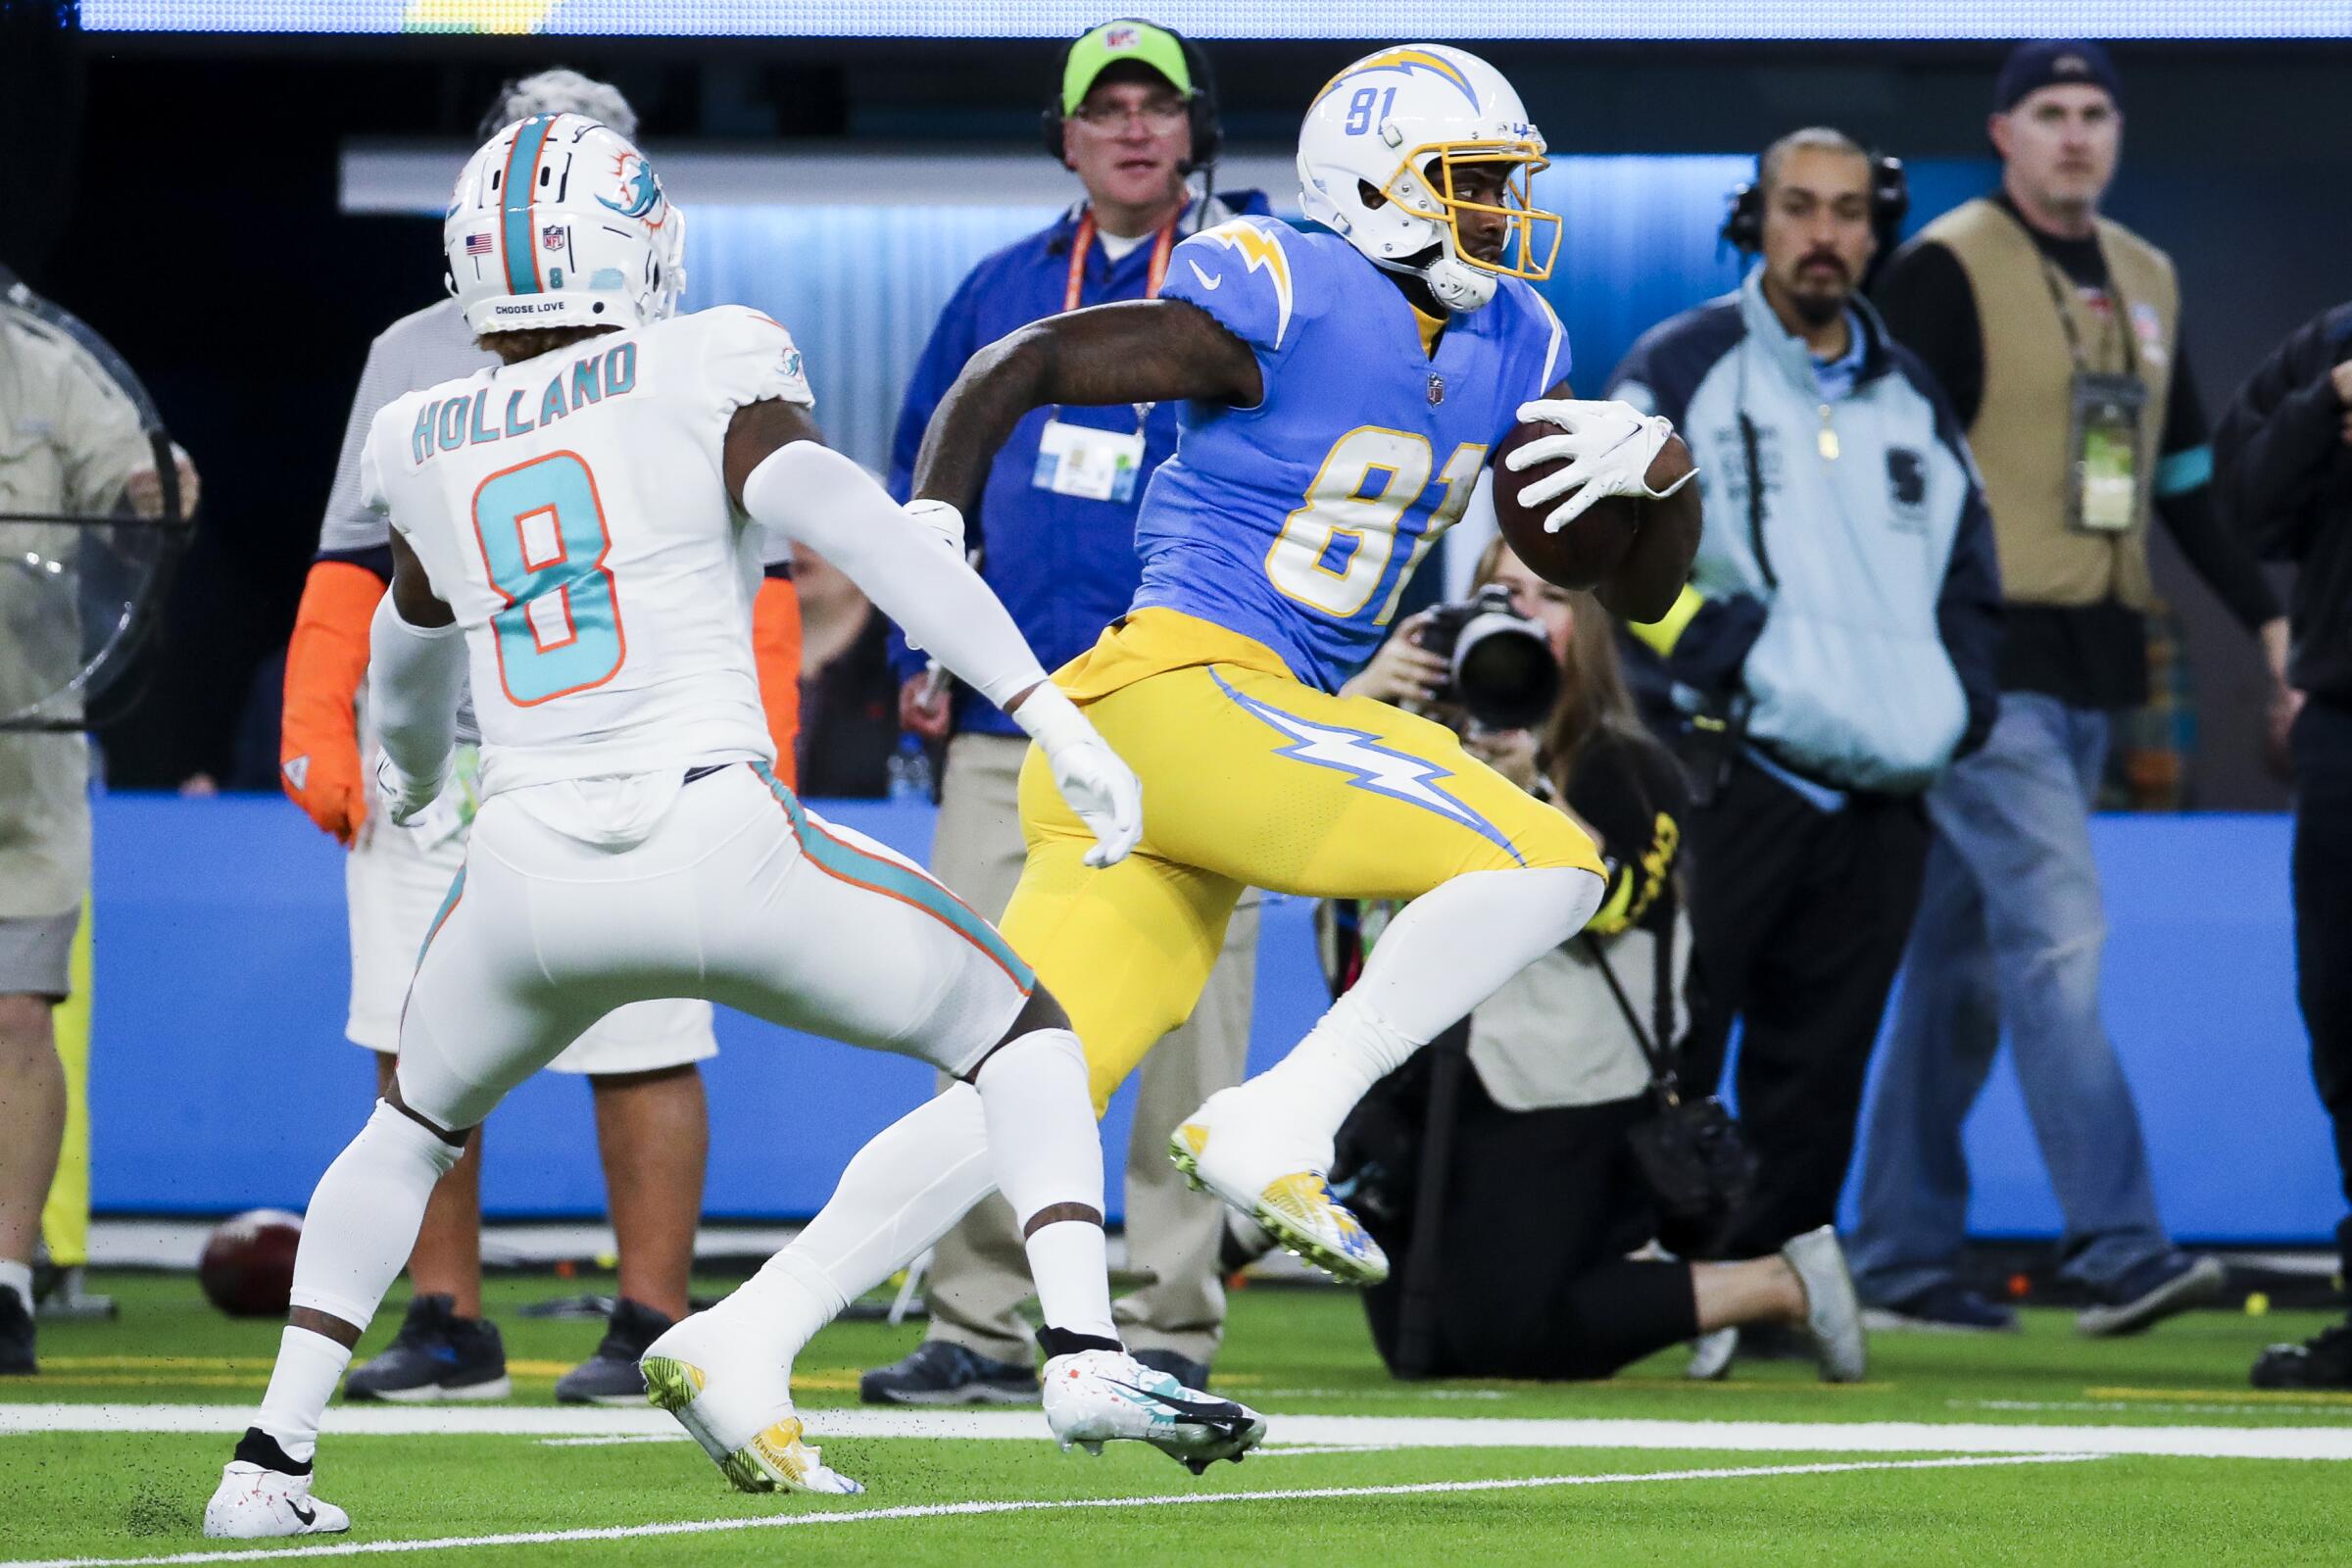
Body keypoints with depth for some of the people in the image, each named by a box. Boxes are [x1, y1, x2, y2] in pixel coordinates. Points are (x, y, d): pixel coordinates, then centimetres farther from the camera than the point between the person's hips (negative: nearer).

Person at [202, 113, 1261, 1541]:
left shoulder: (427, 446, 16)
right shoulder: (705, 371, 3)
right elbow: (857, 531, -12)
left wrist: (411, 767, 59)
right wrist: (1059, 720, -15)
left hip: (532, 879, 3)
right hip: (717, 850, -3)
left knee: (411, 1133, 30)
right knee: (1018, 1029, 15)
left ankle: (271, 1459, 19)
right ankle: (1084, 1352, -6)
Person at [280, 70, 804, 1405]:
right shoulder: (414, 357, 16)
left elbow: (753, 579, 4)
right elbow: (355, 558, 16)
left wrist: (755, 757, -4)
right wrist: (316, 725, 6)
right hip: (426, 760, 4)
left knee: (642, 1048, -5)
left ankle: (651, 1330, 2)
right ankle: (449, 1328, 11)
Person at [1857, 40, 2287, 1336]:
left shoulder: (2146, 281, 17)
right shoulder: (1946, 270, -7)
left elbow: (2185, 473, 24)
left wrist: (2267, 611, 18)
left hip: (2092, 667, 7)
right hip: (1983, 657, -7)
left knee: (1966, 962, 10)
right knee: (2057, 933, -15)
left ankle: (1899, 1259, 14)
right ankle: (2114, 1246, -20)